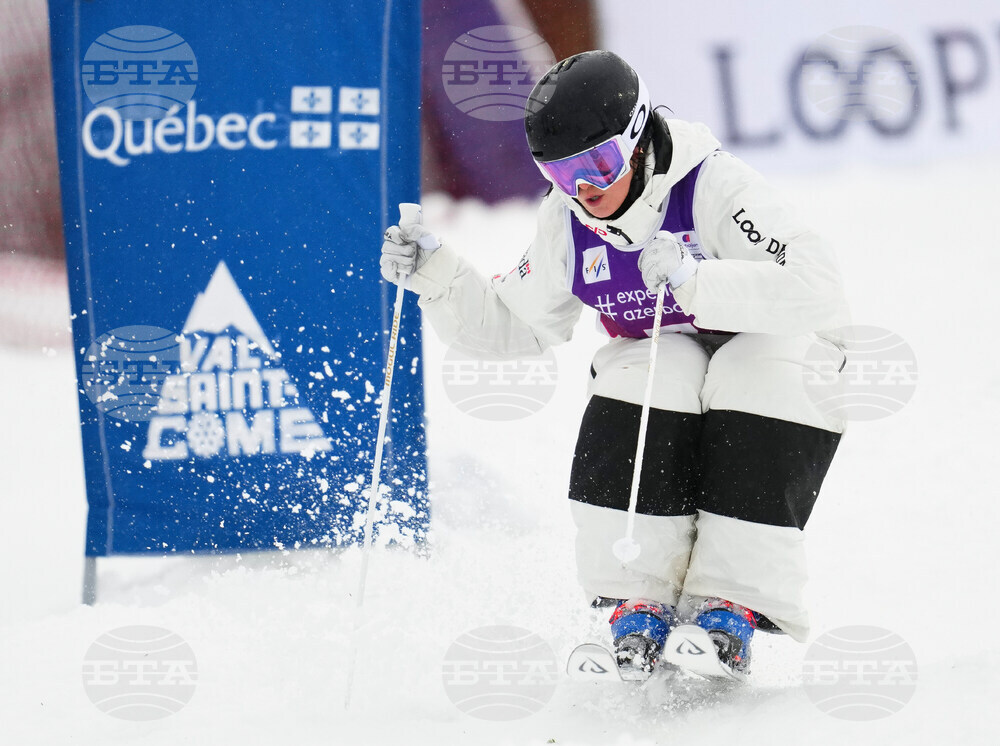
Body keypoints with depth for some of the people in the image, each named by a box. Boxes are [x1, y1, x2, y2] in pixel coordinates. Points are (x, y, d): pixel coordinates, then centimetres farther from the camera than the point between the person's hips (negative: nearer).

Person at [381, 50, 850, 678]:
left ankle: (732, 602, -31)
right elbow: (517, 324, 7)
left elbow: (814, 287, -37)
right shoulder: (567, 222, -7)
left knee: (757, 372, -35)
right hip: (664, 376, 4)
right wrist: (437, 277, -9)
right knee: (655, 370, -29)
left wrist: (695, 279, -49)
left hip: (774, 350, -3)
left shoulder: (714, 186, -25)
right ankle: (640, 600, -27)